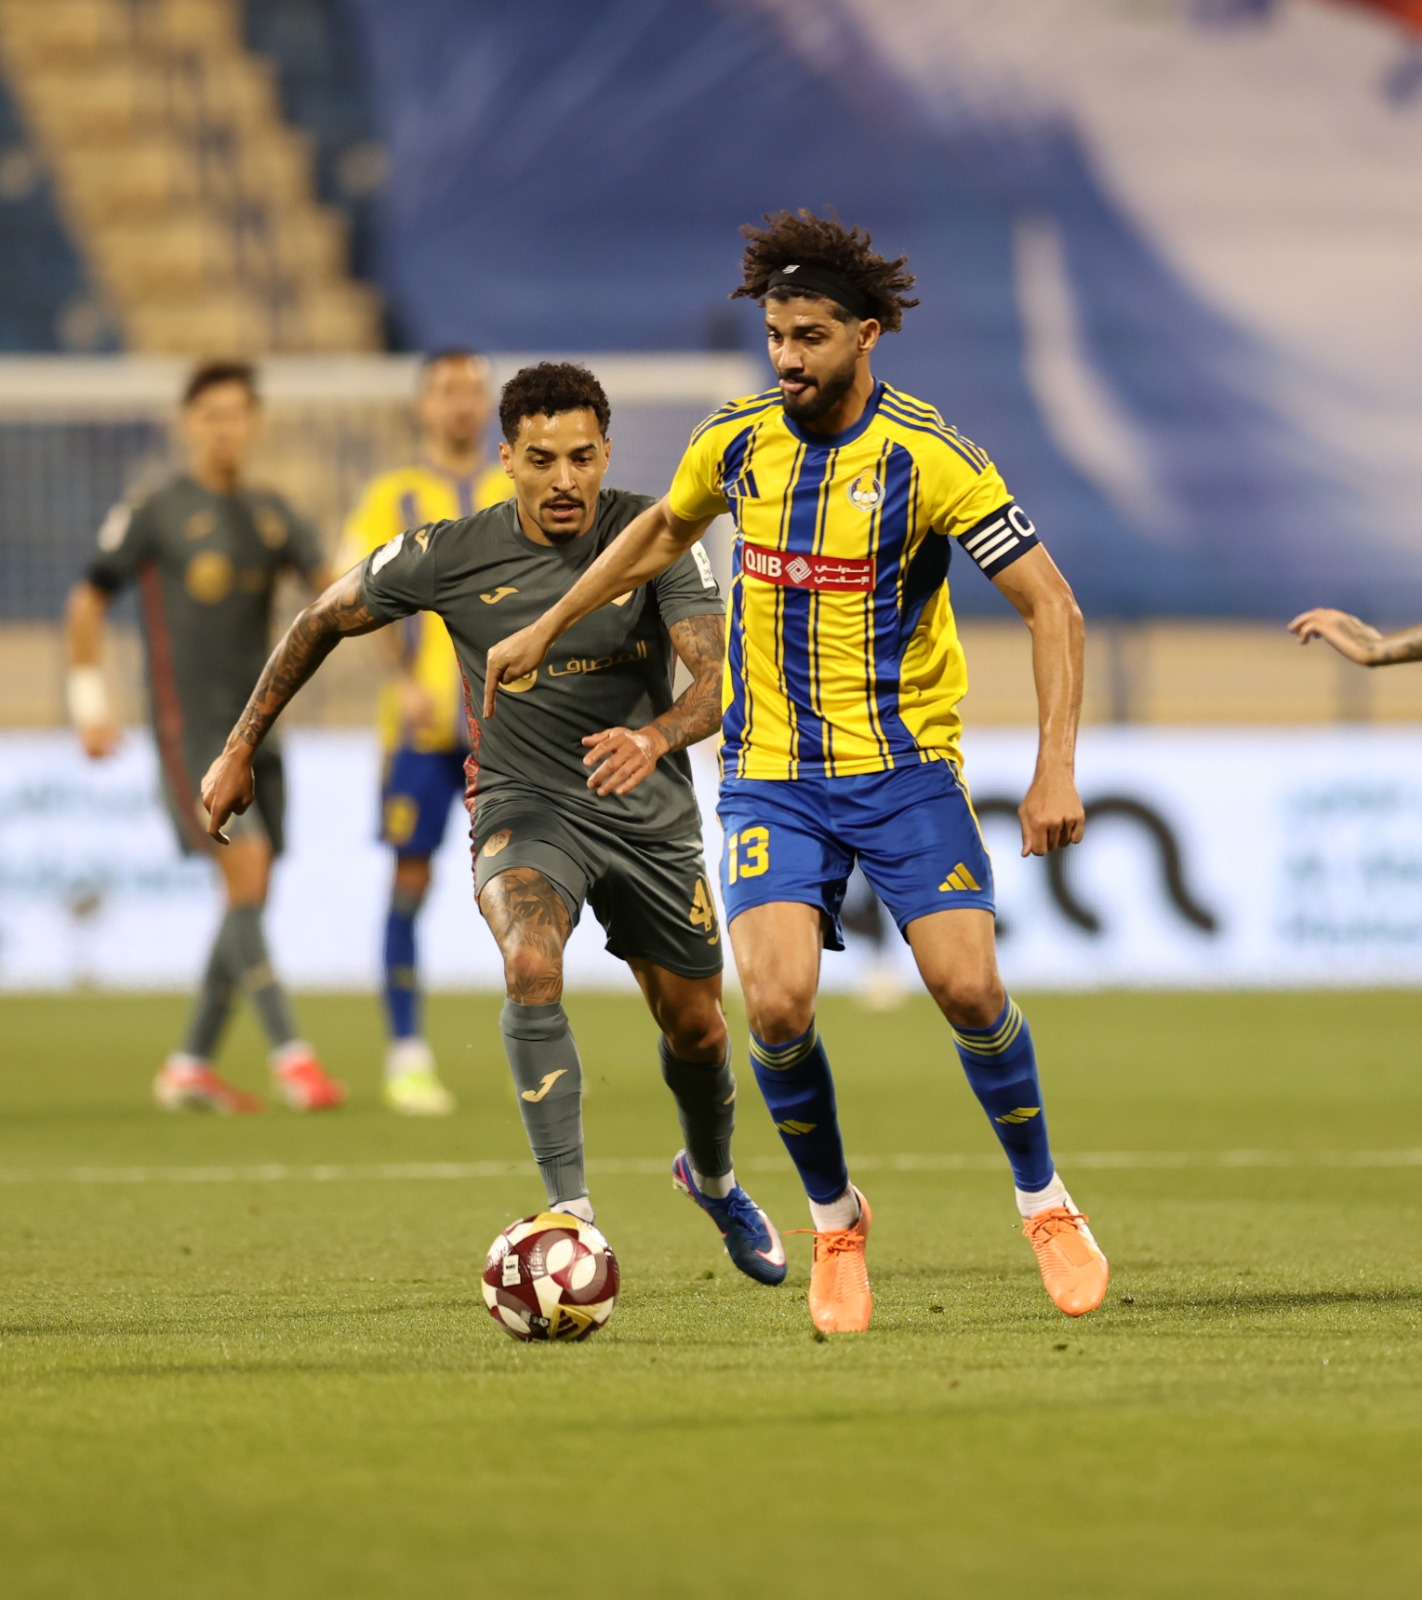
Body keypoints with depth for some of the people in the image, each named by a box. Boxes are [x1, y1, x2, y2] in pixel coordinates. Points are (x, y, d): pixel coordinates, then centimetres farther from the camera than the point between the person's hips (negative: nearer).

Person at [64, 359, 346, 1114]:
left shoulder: (270, 515, 12)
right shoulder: (153, 515, -3)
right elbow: (87, 604, 2)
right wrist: (90, 703, -3)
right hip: (189, 730, -6)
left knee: (250, 901, 6)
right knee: (246, 875, -17)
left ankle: (190, 1068, 15)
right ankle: (291, 1057, -20)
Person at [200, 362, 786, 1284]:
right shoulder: (450, 556, -14)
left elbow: (719, 679, -24)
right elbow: (323, 622, 2)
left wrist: (656, 736, -46)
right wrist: (242, 749, 7)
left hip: (651, 816, 2)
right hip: (524, 804, -2)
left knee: (696, 1030, 13)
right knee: (532, 965, -32)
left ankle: (714, 1179, 48)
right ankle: (571, 1214, -32)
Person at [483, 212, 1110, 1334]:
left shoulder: (929, 458, -13)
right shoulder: (737, 442, 1)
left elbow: (1052, 607, -11)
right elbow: (664, 533, 24)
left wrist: (1056, 768, -20)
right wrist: (548, 628, 27)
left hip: (904, 767, -2)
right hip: (771, 774, 3)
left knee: (968, 989, -15)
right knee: (778, 1006, -16)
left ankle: (1045, 1201, 11)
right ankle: (835, 1221, 9)